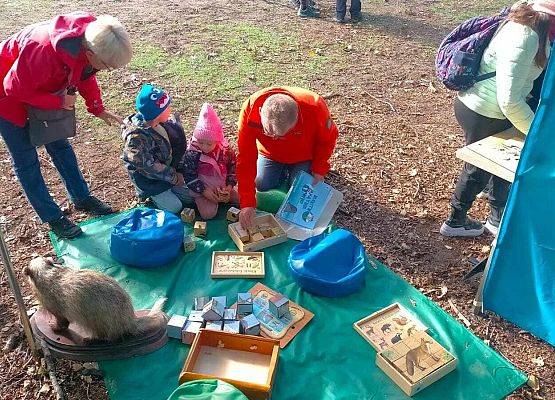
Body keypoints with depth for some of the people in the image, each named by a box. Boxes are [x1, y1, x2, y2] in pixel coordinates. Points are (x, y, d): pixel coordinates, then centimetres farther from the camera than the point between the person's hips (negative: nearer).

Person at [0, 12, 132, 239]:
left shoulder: (89, 38, -20)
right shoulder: (44, 51, -43)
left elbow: (85, 74, 1)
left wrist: (98, 109, -2)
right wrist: (59, 101, -23)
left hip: (43, 89, 7)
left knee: (59, 146, 13)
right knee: (26, 160, 0)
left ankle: (82, 199, 27)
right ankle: (52, 218, 10)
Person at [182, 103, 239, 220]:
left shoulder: (226, 150, -6)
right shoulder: (192, 153, -15)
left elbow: (233, 169, 4)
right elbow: (189, 176, -12)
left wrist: (229, 187, -11)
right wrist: (204, 191, -20)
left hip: (223, 187, 4)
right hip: (202, 189, -3)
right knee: (208, 213, -24)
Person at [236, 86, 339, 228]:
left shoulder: (314, 107, -42)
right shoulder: (250, 109, -39)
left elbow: (328, 138, -16)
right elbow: (246, 159, -33)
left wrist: (319, 170, -19)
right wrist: (247, 204, -36)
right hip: (270, 154, 1)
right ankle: (285, 171, 30)